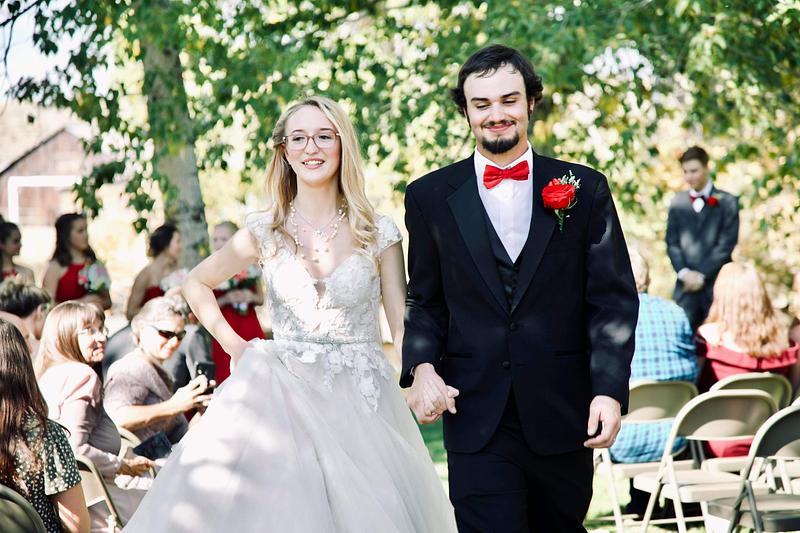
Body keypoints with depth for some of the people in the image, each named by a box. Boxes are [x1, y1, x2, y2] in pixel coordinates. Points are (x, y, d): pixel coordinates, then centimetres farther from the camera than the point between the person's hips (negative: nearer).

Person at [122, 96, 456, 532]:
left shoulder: (378, 234, 2)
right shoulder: (265, 232, 4)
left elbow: (403, 324, -1)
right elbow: (196, 284, 18)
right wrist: (233, 345, 7)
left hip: (358, 403, 0)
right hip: (280, 397, 1)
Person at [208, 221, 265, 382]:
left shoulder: (249, 267, 7)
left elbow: (261, 298, 15)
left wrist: (251, 297, -6)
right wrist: (225, 300, -15)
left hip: (250, 326, 2)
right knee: (228, 374, -6)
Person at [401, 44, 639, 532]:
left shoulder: (585, 189, 3)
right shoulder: (430, 197, 5)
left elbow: (613, 299, 1)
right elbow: (424, 301, 10)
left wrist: (610, 389, -10)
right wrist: (422, 366, -8)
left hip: (564, 416, 1)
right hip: (476, 416, -1)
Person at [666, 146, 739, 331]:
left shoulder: (727, 202, 2)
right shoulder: (677, 202, 11)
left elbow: (727, 244, -4)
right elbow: (672, 243, 9)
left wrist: (702, 274, -9)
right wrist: (684, 273, -6)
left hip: (716, 284, -2)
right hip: (686, 286, 2)